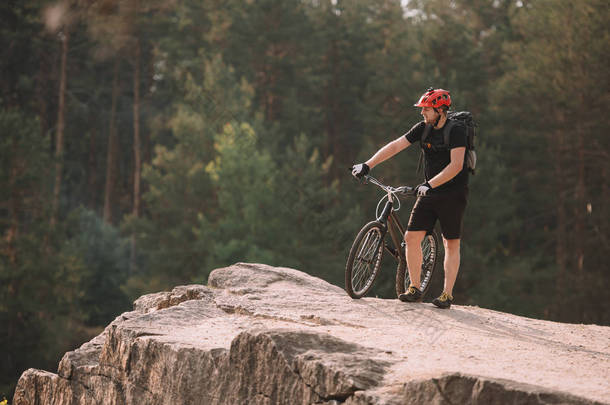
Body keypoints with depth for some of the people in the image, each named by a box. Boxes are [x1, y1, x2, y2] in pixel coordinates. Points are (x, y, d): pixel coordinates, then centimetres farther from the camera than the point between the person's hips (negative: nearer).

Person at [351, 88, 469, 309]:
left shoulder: (456, 131, -15)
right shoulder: (423, 128, 3)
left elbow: (456, 165, -24)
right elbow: (396, 145, 1)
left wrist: (429, 185, -31)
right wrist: (367, 165, -7)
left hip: (453, 193, -6)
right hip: (429, 193, 6)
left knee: (451, 244, -1)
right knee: (411, 237, -3)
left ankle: (447, 294, 4)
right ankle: (415, 288, 5)